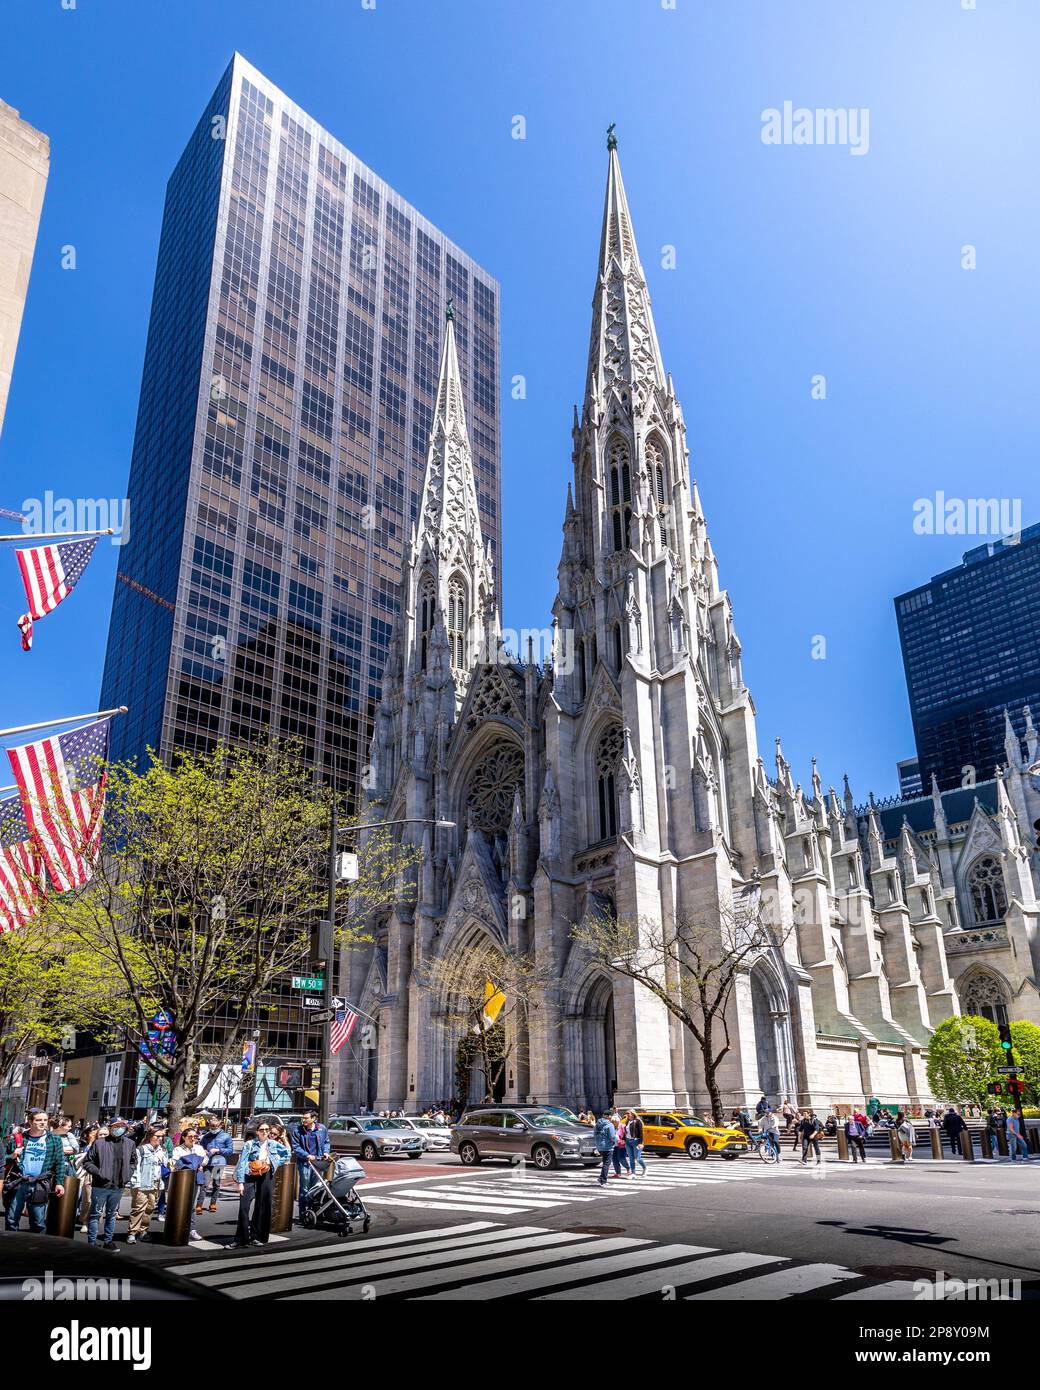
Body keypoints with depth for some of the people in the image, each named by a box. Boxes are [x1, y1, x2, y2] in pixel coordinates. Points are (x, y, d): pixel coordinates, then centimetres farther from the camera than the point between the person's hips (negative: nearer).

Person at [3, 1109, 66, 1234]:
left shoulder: (54, 1140, 5)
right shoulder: (20, 1138, 8)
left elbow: (60, 1163, 4)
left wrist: (59, 1183, -4)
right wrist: (12, 1156, -8)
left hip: (40, 1185, -1)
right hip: (18, 1183, 2)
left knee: (38, 1223, 1)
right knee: (11, 1219, 8)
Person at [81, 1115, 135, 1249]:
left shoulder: (129, 1143, 6)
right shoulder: (99, 1143, -8)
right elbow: (87, 1162, -4)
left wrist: (127, 1175, 7)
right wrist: (98, 1172, -15)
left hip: (118, 1187, 4)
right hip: (100, 1186, -4)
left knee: (112, 1215, 14)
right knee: (96, 1214, 4)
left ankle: (108, 1241, 25)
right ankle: (91, 1242, 14)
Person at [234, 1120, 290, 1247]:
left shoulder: (274, 1144, 8)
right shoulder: (249, 1144, -1)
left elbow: (287, 1154, 19)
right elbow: (242, 1163, -6)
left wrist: (276, 1163, 5)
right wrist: (240, 1182, -13)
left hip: (266, 1177, 3)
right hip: (250, 1176, -3)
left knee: (263, 1207, 5)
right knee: (244, 1206, -13)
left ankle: (257, 1237, 17)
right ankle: (241, 1238, -6)